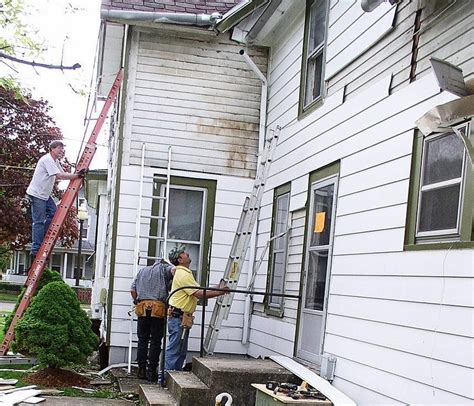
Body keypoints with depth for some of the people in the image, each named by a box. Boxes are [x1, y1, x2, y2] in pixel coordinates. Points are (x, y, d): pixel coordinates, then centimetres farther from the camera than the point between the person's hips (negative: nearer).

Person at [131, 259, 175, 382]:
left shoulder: (142, 271, 25)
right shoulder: (164, 268, 14)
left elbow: (133, 289, 17)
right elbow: (174, 270, -10)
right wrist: (172, 285, 1)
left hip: (142, 308, 3)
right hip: (158, 309, -3)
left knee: (142, 340, 9)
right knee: (155, 342, 1)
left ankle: (142, 370, 8)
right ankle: (151, 371, 1)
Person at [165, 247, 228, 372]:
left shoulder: (183, 273, 18)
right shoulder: (183, 274, -17)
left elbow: (198, 291, 17)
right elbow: (199, 294, -21)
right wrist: (219, 292, -16)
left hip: (181, 318, 11)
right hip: (178, 318, -11)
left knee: (181, 352, 15)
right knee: (174, 350, -8)